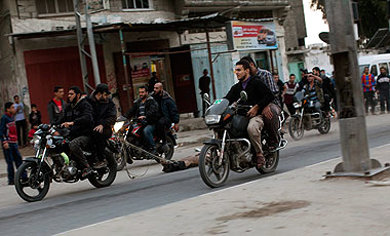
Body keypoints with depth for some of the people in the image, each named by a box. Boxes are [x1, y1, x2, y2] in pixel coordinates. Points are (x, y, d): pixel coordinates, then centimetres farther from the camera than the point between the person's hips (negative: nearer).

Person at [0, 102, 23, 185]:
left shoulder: (12, 117, 15)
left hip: (14, 142, 8)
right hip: (7, 144, -8)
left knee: (18, 159, 7)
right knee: (10, 162, -5)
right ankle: (11, 180, 1)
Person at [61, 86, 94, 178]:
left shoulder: (85, 104, -4)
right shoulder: (68, 107, 22)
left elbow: (87, 117, -24)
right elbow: (63, 120, 28)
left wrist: (72, 122, -38)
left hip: (85, 135, -8)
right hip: (72, 135, 8)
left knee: (73, 144, -37)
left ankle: (87, 167, -29)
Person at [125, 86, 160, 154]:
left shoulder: (151, 101, -2)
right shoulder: (137, 102, 21)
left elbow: (152, 110, -19)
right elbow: (131, 111, 18)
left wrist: (145, 116, -37)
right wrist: (124, 117, 0)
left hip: (151, 123, -7)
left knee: (146, 130, -36)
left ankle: (153, 149, -30)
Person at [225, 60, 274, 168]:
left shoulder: (256, 83, 1)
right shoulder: (236, 87, 22)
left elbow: (270, 96, -8)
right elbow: (227, 100, 13)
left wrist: (256, 107, -14)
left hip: (256, 115, -7)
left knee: (251, 128, -39)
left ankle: (259, 154, -24)